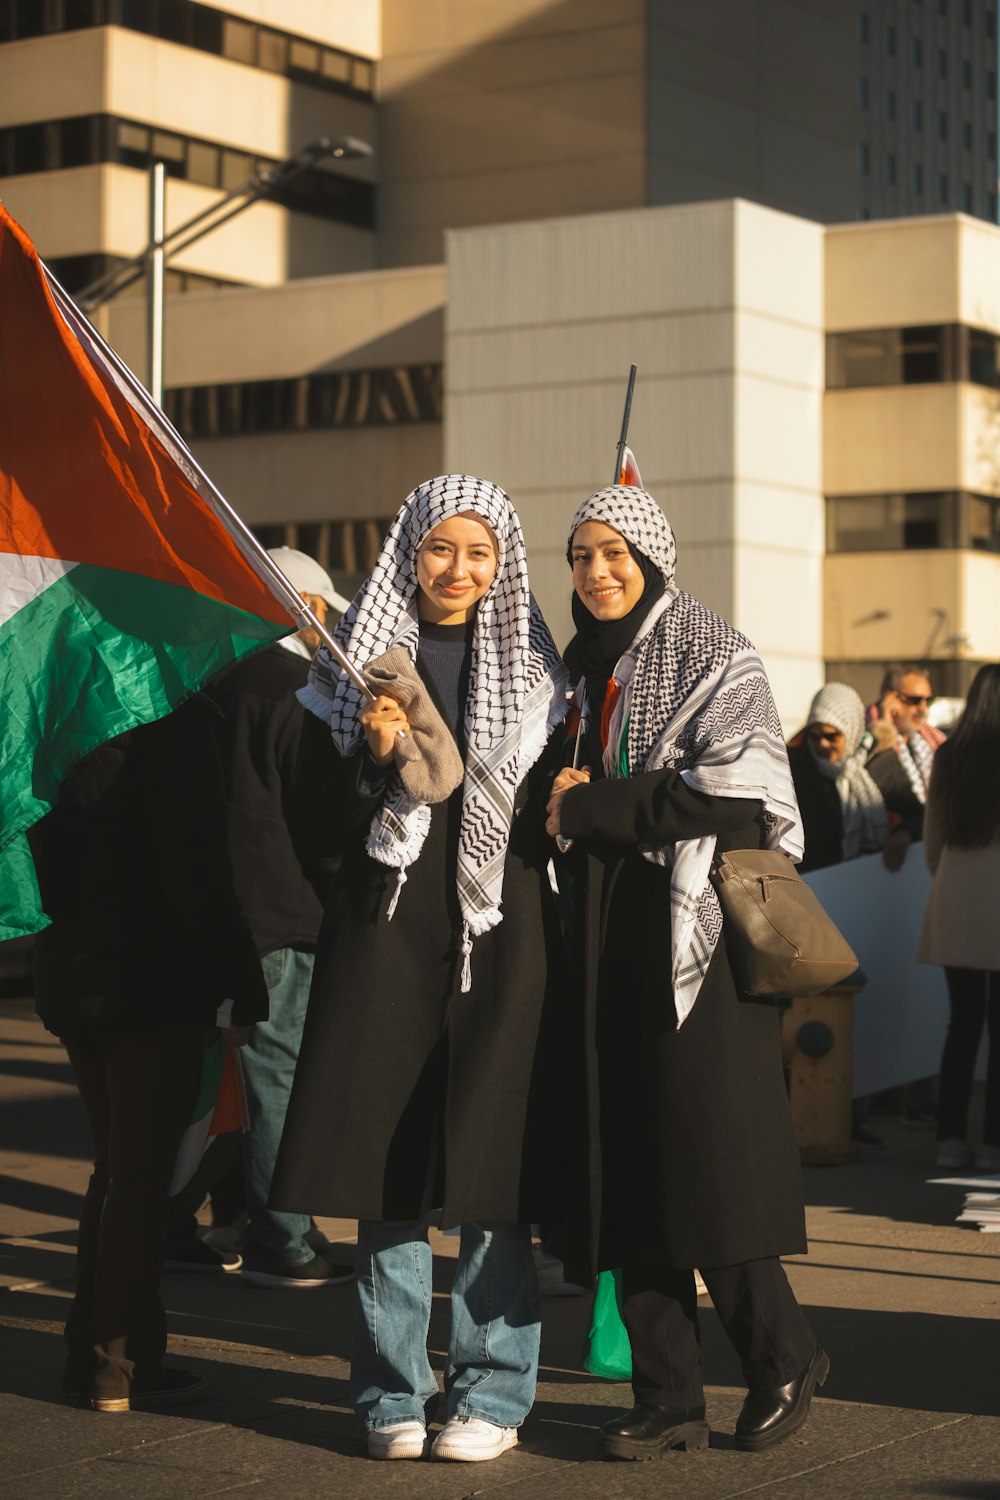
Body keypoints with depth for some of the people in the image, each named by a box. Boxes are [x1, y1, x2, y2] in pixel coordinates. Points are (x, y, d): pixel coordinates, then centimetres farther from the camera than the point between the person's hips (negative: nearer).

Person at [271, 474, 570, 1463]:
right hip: (385, 932, 0)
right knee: (388, 1169, 1)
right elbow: (314, 820, 3)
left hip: (501, 936, 0)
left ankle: (493, 1392, 8)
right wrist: (375, 757, -12)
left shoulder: (535, 670, 9)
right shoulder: (357, 667, 7)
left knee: (492, 1171, -2)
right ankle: (391, 1395, 13)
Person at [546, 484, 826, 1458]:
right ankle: (668, 1399, 8)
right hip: (611, 939, 6)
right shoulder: (587, 666, 17)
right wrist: (572, 803, 4)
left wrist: (590, 808, -11)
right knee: (629, 1166, 2)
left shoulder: (717, 661, -3)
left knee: (707, 1156, -8)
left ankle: (782, 1354, 12)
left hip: (698, 937, -6)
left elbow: (735, 796, -15)